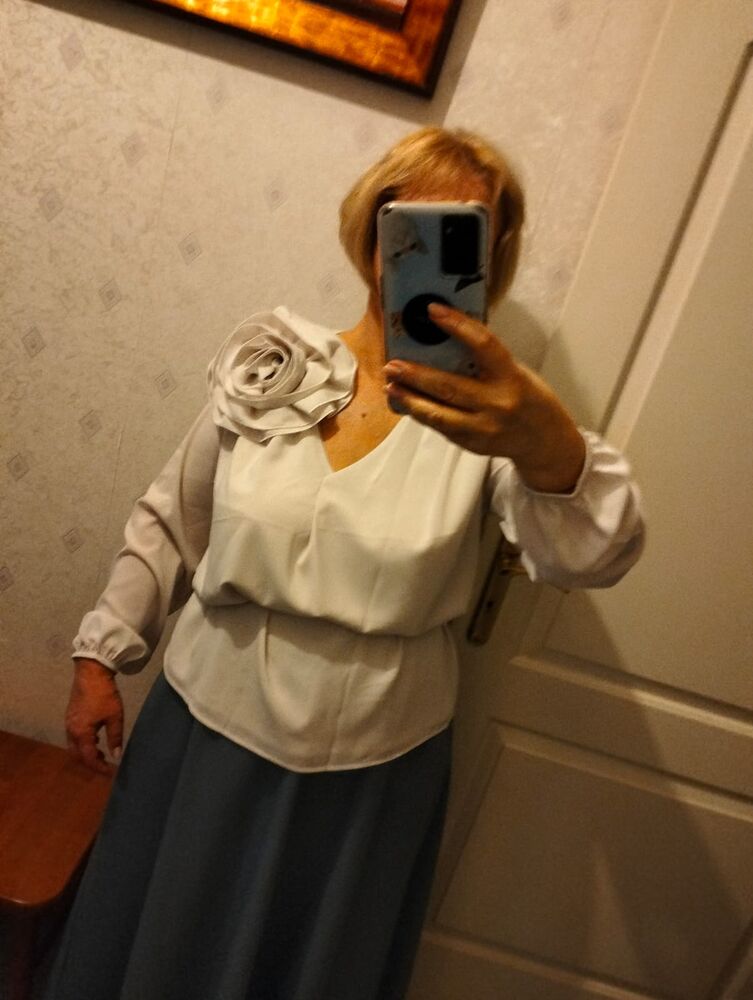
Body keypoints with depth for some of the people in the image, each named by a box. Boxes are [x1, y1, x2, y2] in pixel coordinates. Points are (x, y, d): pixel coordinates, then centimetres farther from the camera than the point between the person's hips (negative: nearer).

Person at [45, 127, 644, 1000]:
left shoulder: (489, 412, -11)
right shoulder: (266, 369, -7)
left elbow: (594, 554, -28)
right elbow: (171, 522, 2)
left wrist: (547, 444, -48)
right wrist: (101, 657, 2)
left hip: (372, 771, 0)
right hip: (207, 730, 1)